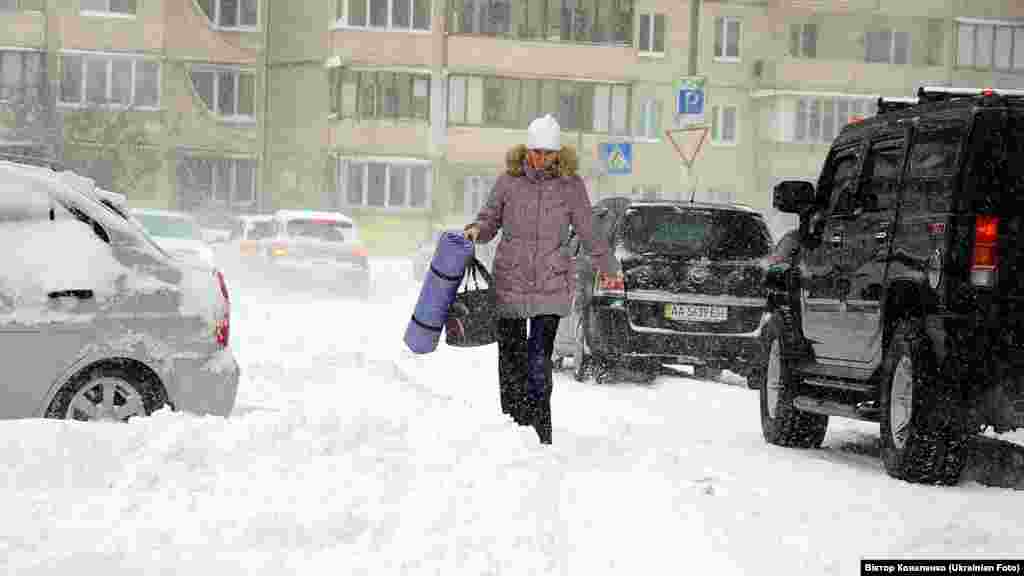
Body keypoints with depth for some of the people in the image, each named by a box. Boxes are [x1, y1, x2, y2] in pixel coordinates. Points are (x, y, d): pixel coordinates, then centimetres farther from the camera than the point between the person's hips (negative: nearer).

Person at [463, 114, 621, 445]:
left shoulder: (570, 184, 2)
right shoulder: (509, 181, 2)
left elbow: (587, 232, 14)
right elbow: (490, 220, 13)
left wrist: (610, 268, 22)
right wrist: (476, 230, -10)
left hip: (551, 286, -1)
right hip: (509, 284, 1)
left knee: (539, 360, -10)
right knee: (510, 359, 4)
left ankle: (541, 436, -6)